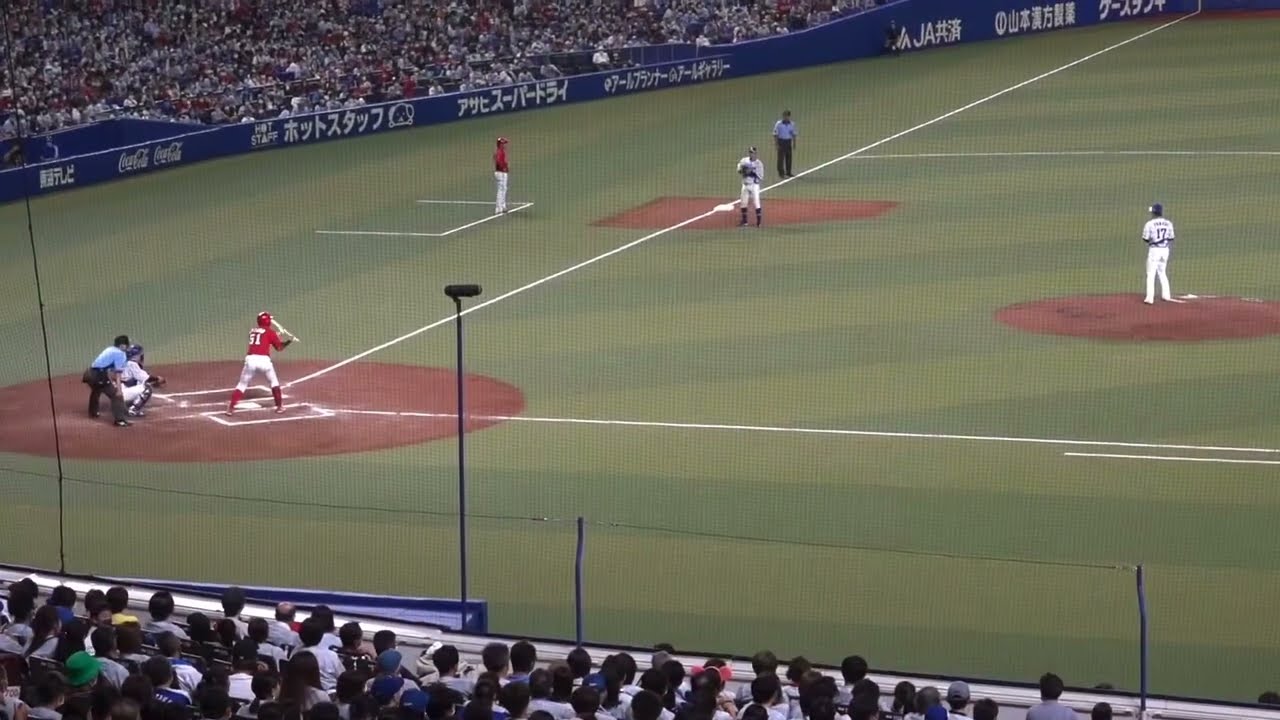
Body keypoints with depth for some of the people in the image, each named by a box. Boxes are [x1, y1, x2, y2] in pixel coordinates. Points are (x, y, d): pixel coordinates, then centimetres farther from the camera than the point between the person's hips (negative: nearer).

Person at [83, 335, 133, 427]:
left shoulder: (110, 350, 21)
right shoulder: (120, 354, -6)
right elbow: (117, 373, -15)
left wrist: (111, 382, 44)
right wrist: (119, 389, -21)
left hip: (89, 373, 10)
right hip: (98, 376, -10)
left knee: (96, 391, 38)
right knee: (116, 395, -12)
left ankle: (93, 412, 60)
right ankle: (119, 420, -23)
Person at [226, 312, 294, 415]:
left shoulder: (252, 331, 22)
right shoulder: (270, 331, 7)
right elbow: (279, 347, 12)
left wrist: (276, 335, 32)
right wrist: (289, 341, 26)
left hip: (250, 359, 2)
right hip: (264, 359, -2)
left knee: (242, 384, 9)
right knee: (274, 382, 20)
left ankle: (231, 407, -3)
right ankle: (279, 406, 18)